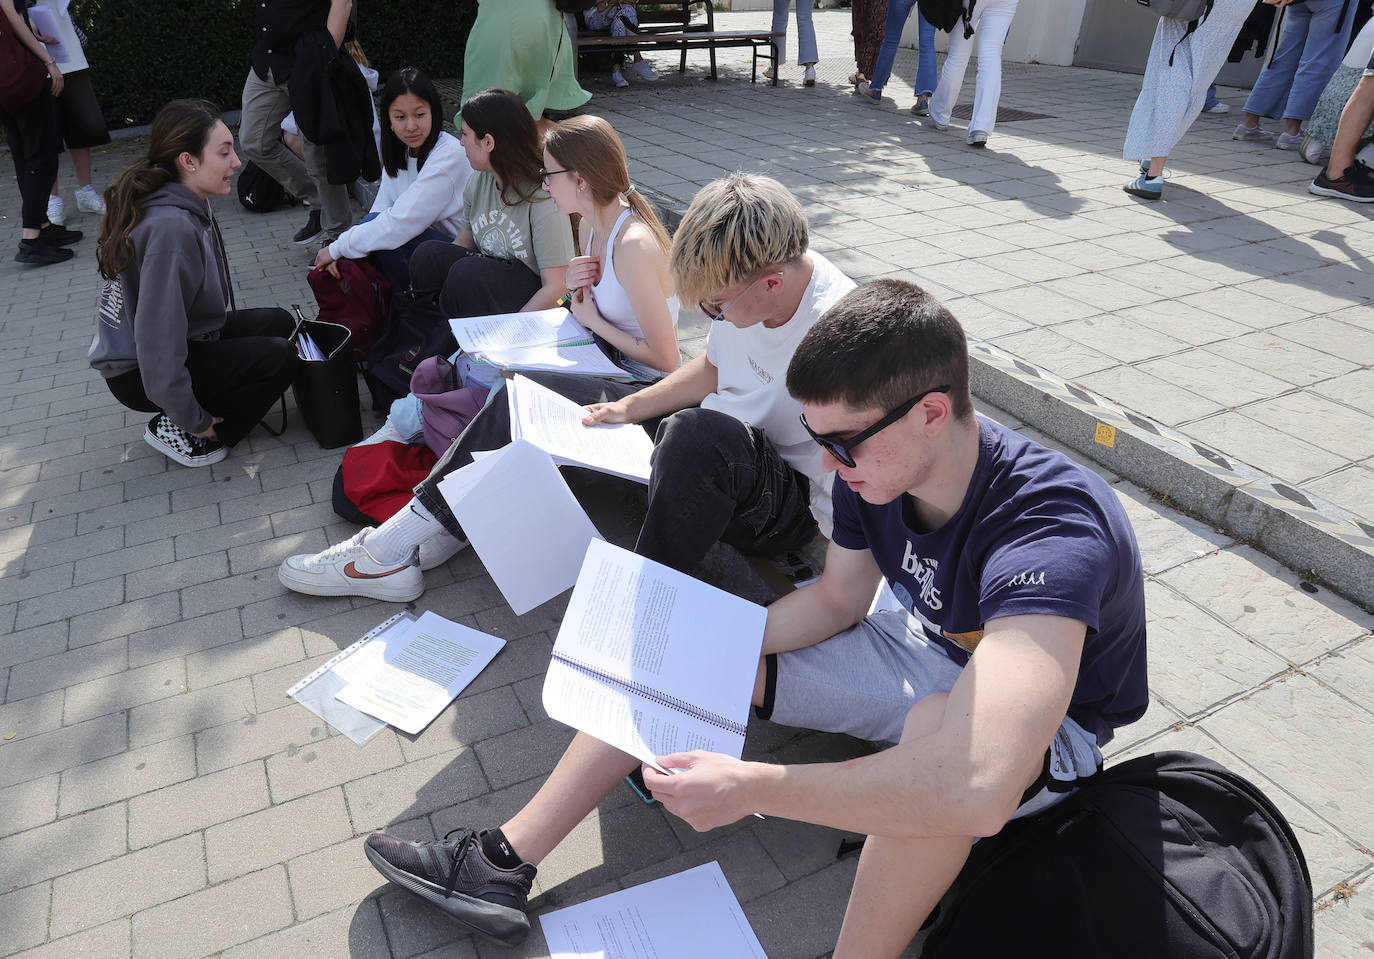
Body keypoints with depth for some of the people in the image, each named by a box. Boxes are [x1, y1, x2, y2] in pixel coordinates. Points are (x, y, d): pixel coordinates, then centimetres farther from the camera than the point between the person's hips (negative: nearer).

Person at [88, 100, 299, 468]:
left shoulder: (186, 207, 0)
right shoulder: (170, 227, -29)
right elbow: (158, 345, -29)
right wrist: (194, 421, -20)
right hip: (142, 374, -9)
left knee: (279, 323, 11)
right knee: (279, 356, -15)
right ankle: (178, 432, -1)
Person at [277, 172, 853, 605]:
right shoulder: (743, 284, -8)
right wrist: (630, 406, 0)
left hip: (793, 509, -7)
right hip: (706, 454, 8)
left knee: (698, 432, -43)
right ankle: (396, 550, 4)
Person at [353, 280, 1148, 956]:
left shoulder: (1051, 531, -38)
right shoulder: (876, 466, -17)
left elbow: (977, 788, -50)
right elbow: (835, 601, 0)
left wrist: (753, 787, -44)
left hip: (1046, 724, -6)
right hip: (925, 649, 6)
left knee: (934, 728, -43)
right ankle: (507, 864, -2)